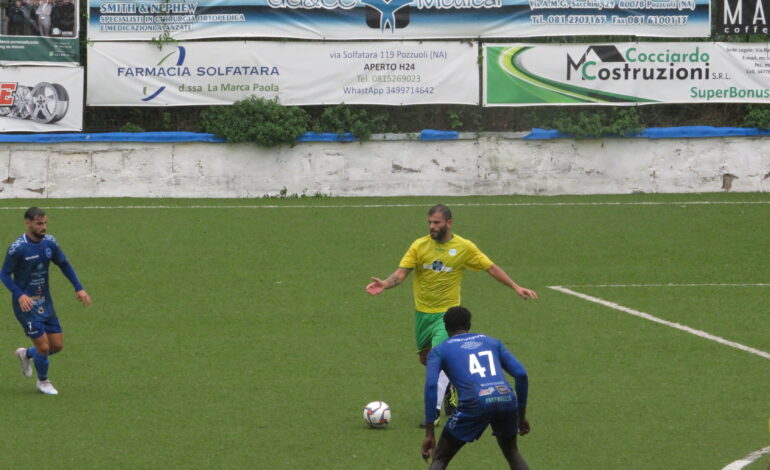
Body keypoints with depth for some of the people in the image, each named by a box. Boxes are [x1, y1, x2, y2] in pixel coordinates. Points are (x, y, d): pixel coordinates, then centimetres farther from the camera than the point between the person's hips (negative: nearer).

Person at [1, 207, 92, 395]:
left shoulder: (49, 242, -1)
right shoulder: (17, 248, -19)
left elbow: (64, 265, 13)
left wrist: (79, 288, 6)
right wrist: (19, 295, -26)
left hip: (45, 302, 6)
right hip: (26, 303, -6)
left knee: (57, 345, 7)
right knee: (43, 346, -7)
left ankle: (26, 354, 36)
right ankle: (43, 382, 21)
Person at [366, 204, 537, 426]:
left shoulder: (464, 247, -6)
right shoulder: (419, 246, -4)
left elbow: (490, 268, 2)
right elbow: (401, 273, -10)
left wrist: (516, 287, -1)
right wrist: (385, 284, -30)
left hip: (448, 312, -4)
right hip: (423, 312, 4)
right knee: (426, 358, 13)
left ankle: (434, 411, -15)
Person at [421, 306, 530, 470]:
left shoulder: (438, 351, 19)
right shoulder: (492, 342, 29)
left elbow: (431, 385, 2)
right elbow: (521, 374, 19)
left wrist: (429, 434, 1)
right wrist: (522, 416, 26)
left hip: (475, 403, -3)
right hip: (507, 399, 3)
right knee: (511, 452, 31)